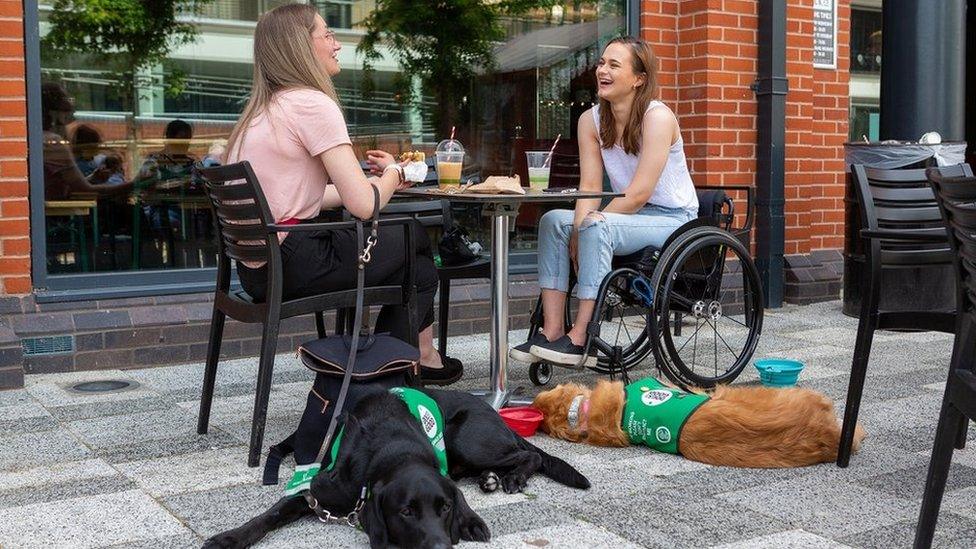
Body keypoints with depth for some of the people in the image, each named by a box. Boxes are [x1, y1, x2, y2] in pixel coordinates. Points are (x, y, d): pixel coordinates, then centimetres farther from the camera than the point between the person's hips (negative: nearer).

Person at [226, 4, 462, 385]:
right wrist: (392, 173, 4)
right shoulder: (312, 103, -13)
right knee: (416, 237, 12)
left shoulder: (261, 110, 15)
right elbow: (363, 206, -18)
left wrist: (379, 180, 15)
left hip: (257, 267, 9)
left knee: (414, 263, 20)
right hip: (291, 265, -9)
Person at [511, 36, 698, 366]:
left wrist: (586, 226, -21)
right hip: (630, 214, 7)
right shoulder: (591, 120, 4)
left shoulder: (657, 117, -17)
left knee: (597, 227, -31)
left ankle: (580, 339, -29)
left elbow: (639, 193, -22)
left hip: (673, 219, -7)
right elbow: (589, 187, 0)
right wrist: (577, 230, -19)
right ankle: (552, 331, -15)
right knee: (553, 221, -10)